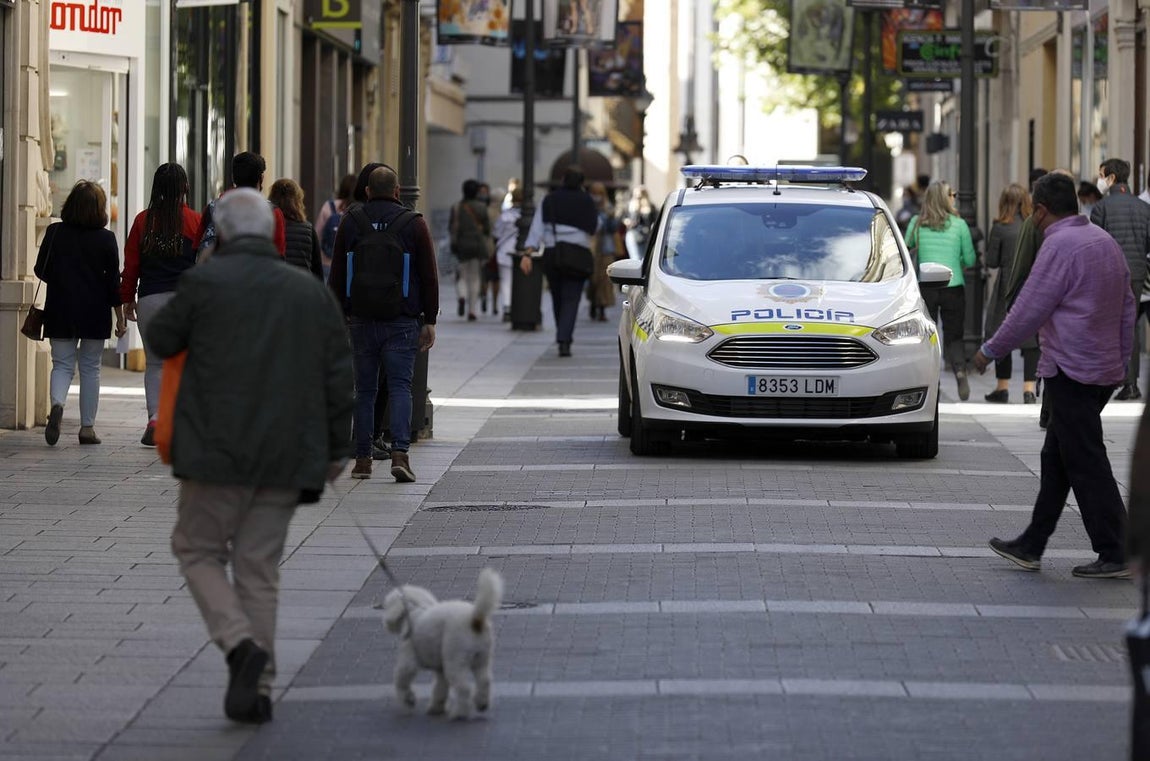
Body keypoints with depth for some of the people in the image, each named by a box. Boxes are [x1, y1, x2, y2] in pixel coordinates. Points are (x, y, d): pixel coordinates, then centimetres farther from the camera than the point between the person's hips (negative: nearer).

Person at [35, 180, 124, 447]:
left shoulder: (54, 233, -4)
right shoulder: (106, 239, -6)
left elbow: (40, 270, 2)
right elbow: (114, 281, -4)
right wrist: (120, 317, 4)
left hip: (60, 310, 1)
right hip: (95, 312, -1)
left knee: (62, 364, 6)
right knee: (90, 367, 10)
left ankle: (57, 404, -24)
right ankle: (87, 427, 10)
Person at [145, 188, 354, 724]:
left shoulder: (204, 282, -8)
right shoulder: (312, 293, 5)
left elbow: (161, 339, 6)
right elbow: (339, 376, 7)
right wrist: (337, 448, 15)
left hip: (217, 452, -4)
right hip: (286, 458, 4)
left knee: (198, 549, 11)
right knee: (259, 568, 11)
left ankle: (240, 644, -11)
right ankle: (257, 687, 9)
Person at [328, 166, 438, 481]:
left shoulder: (350, 223, 5)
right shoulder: (414, 224, -1)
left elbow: (337, 276, 8)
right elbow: (429, 276, 0)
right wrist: (429, 321, 5)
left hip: (361, 321, 2)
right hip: (402, 322, -2)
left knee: (364, 390, 8)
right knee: (400, 387, -2)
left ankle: (362, 460, 8)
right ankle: (400, 453, -16)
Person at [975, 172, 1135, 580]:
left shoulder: (1060, 245, -15)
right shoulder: (1105, 241, 13)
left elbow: (1029, 310, -15)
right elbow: (1127, 307, 16)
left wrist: (991, 350, -3)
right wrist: (1121, 359, 22)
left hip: (1072, 370, -9)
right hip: (1105, 370, 9)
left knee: (1086, 464, -6)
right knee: (1057, 458, 15)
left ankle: (1115, 556, -6)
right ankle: (1031, 546, 21)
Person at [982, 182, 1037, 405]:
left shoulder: (1000, 227, -8)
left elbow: (991, 262, -4)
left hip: (1008, 288, -2)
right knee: (1031, 337, 4)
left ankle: (1002, 387, 15)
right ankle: (1029, 388, -2)